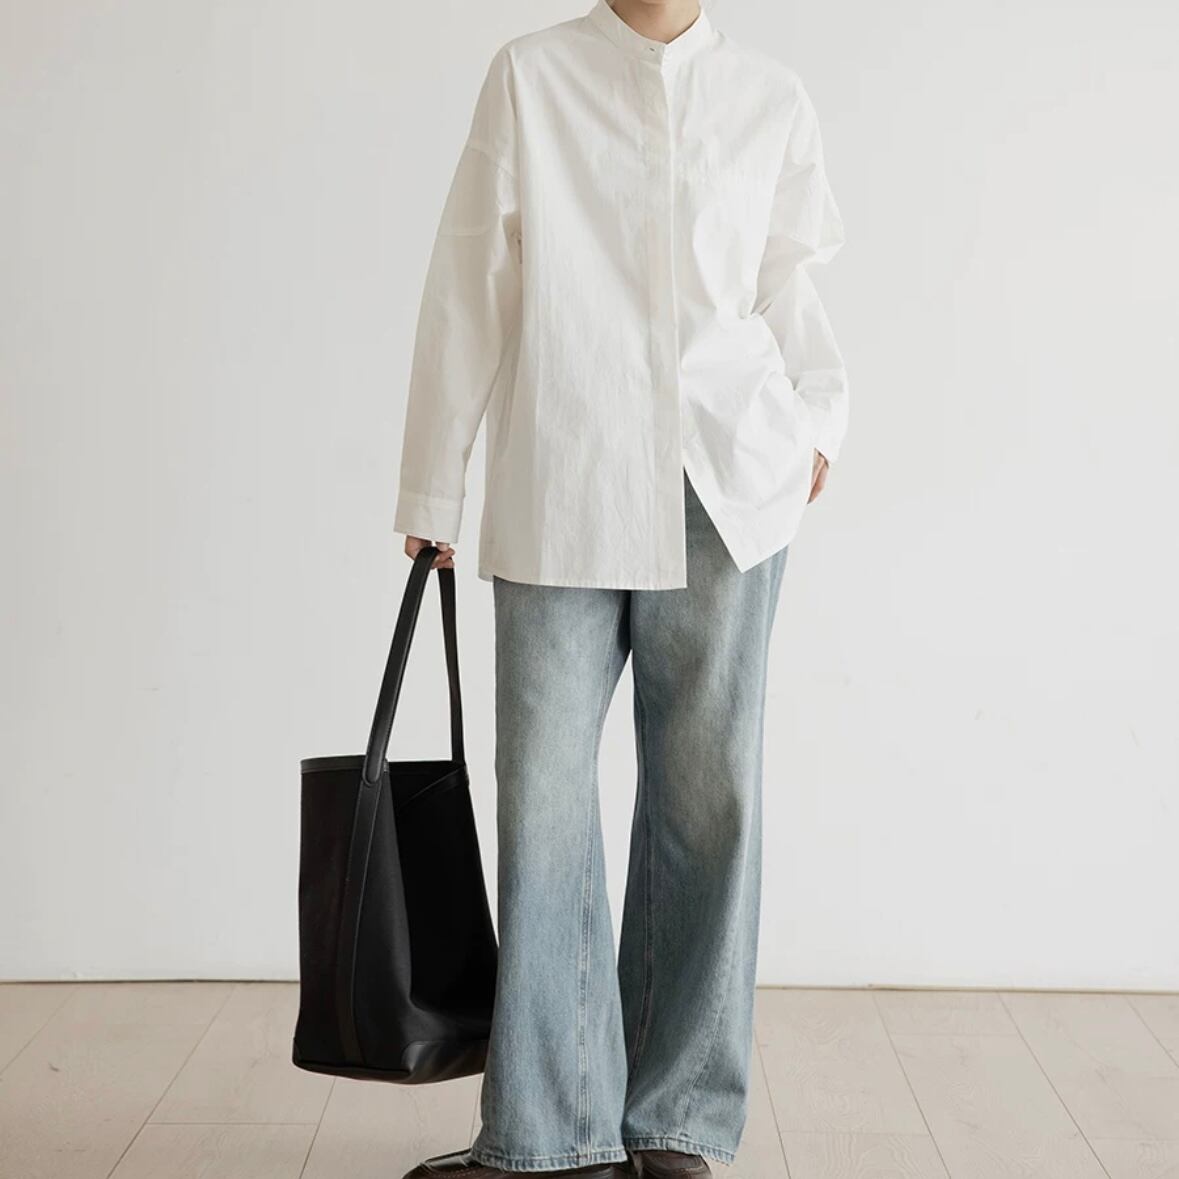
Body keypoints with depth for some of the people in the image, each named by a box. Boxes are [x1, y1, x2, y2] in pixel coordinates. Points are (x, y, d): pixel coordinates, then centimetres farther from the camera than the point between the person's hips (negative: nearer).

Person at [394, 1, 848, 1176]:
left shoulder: (773, 98, 11)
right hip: (558, 493, -1)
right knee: (542, 793, 0)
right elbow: (470, 287, 4)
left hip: (723, 491, 2)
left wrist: (820, 416, 3)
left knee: (705, 794, 4)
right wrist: (431, 486, 4)